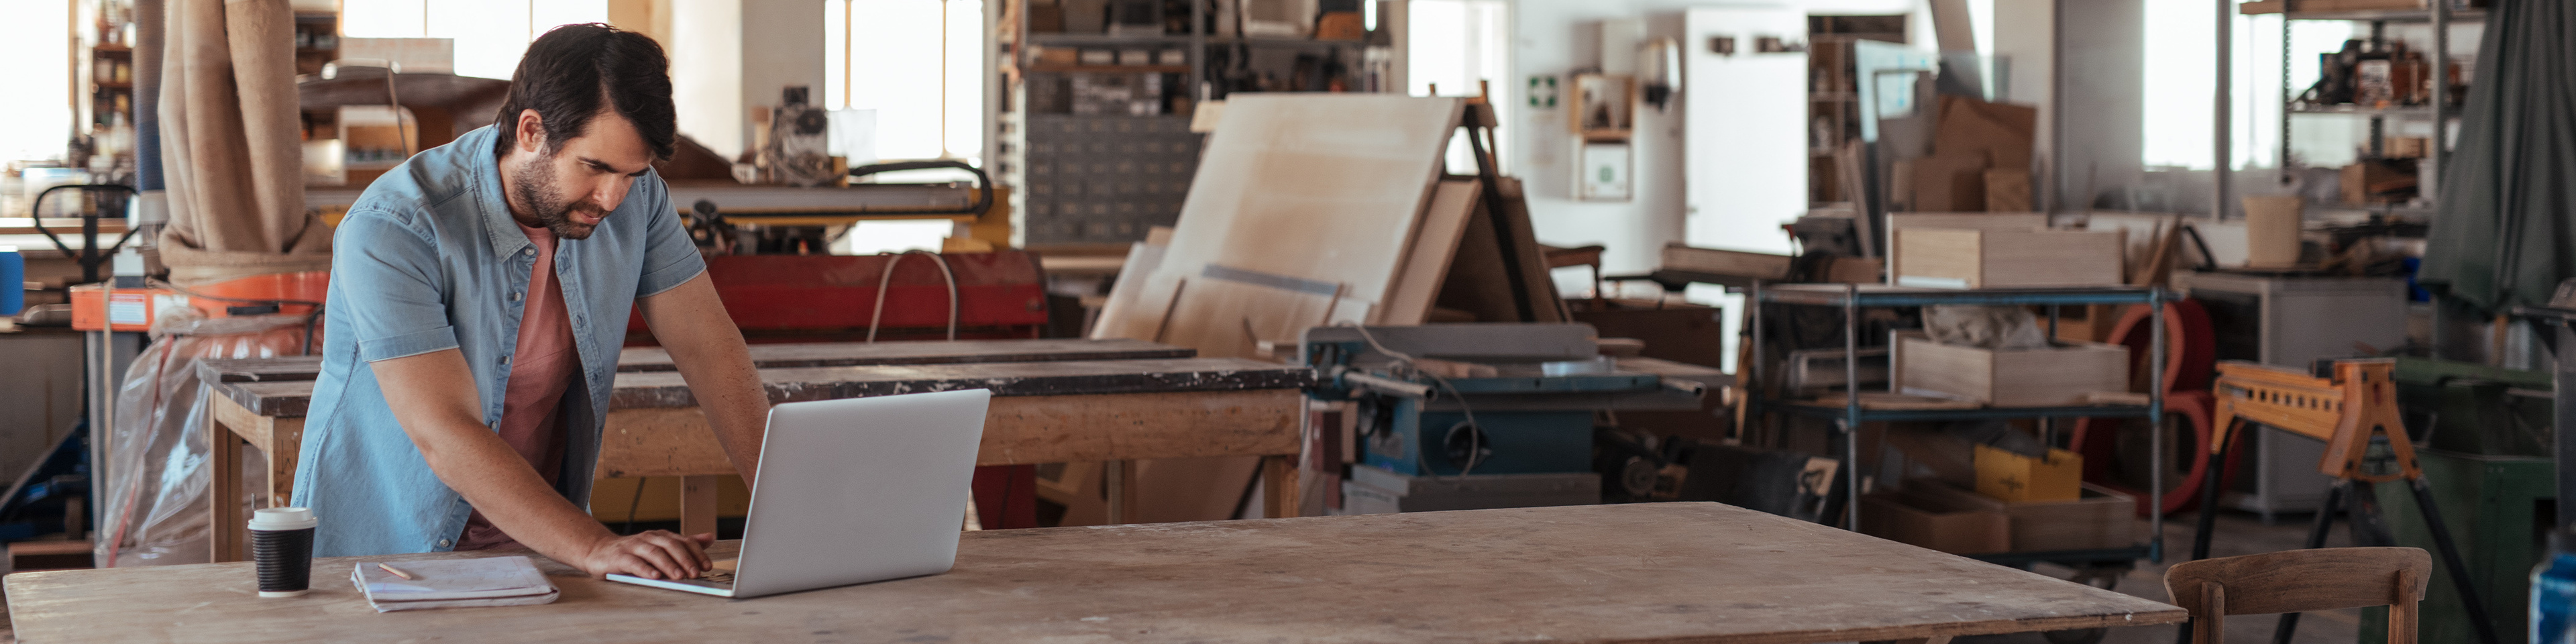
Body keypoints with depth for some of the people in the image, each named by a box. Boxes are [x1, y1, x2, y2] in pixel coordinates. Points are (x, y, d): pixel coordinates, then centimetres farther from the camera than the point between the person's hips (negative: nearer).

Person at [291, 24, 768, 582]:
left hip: (540, 542, 4)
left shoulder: (632, 194, -5)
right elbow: (445, 436, -29)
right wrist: (595, 547, -39)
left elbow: (709, 349, -1)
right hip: (387, 551, -3)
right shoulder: (391, 229, -23)